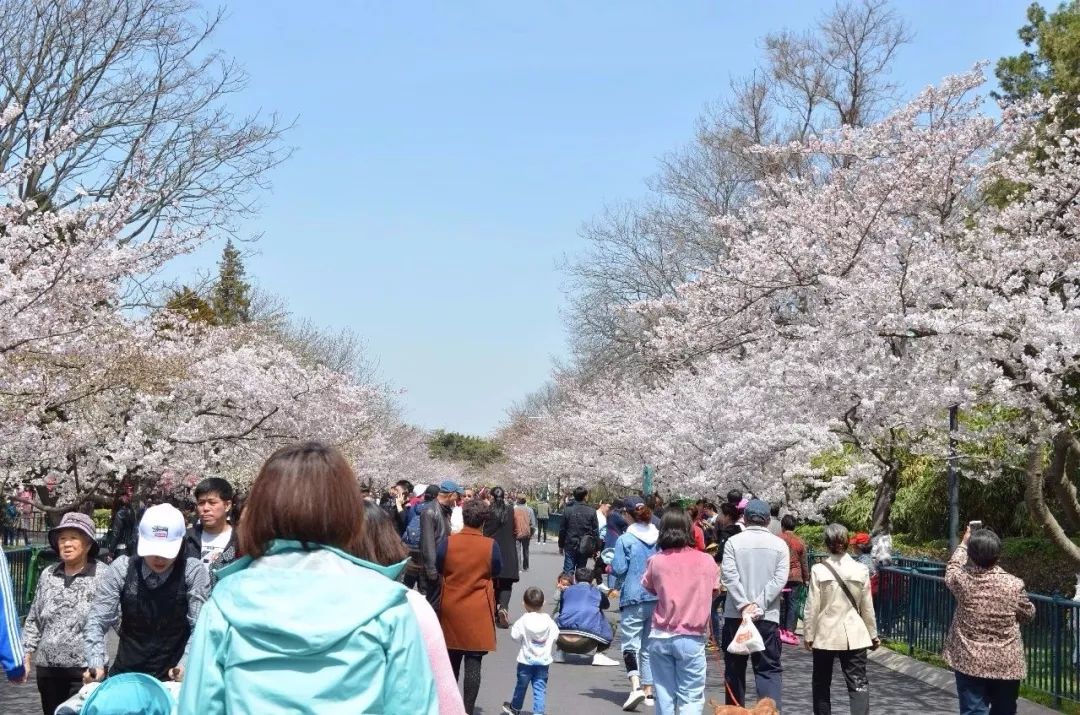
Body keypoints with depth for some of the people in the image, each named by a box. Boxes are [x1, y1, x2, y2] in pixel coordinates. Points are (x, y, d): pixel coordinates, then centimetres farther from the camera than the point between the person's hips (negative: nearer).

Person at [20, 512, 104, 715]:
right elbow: (33, 621, 14)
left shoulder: (103, 576, -8)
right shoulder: (47, 575, 7)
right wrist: (25, 656, 8)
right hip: (47, 668, 5)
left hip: (85, 669, -5)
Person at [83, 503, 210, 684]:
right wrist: (96, 665, -18)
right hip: (125, 674, 2)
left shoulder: (193, 571, -7)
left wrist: (184, 666, -26)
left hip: (173, 678, -2)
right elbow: (97, 621, -3)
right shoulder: (121, 568, -2)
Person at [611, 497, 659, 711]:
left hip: (633, 599, -5)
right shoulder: (660, 538, 4)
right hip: (657, 598, 5)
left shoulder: (625, 540, -10)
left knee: (630, 643, -3)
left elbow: (618, 569, -12)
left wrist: (610, 567, 9)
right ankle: (648, 690, 19)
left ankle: (636, 686, -22)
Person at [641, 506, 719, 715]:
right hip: (692, 638, -1)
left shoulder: (656, 561, -5)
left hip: (660, 637, 1)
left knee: (664, 695, 11)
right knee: (691, 697, 2)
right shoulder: (706, 561, -4)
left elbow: (648, 587, 8)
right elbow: (714, 590, 9)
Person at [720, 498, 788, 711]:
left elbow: (728, 575, -11)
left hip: (735, 614, 0)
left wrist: (744, 605, -13)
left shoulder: (733, 542, -1)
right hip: (767, 616, 0)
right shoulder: (779, 544, 2)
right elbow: (780, 579, -7)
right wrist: (759, 605, -10)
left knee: (734, 668, 12)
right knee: (769, 669, 1)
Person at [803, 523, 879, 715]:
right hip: (854, 635, 1)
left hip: (825, 634, -1)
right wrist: (873, 634, 13)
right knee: (858, 684, -1)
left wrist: (809, 634, 1)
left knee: (821, 683, 15)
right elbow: (867, 607, 3)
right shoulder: (861, 570, -4)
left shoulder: (818, 570, -10)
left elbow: (812, 607, -8)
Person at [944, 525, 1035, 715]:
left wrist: (964, 543, 28)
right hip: (1007, 664, 0)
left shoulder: (961, 579, -12)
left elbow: (952, 569, 15)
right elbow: (1028, 615, 4)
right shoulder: (1013, 584, -14)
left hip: (969, 662, 0)